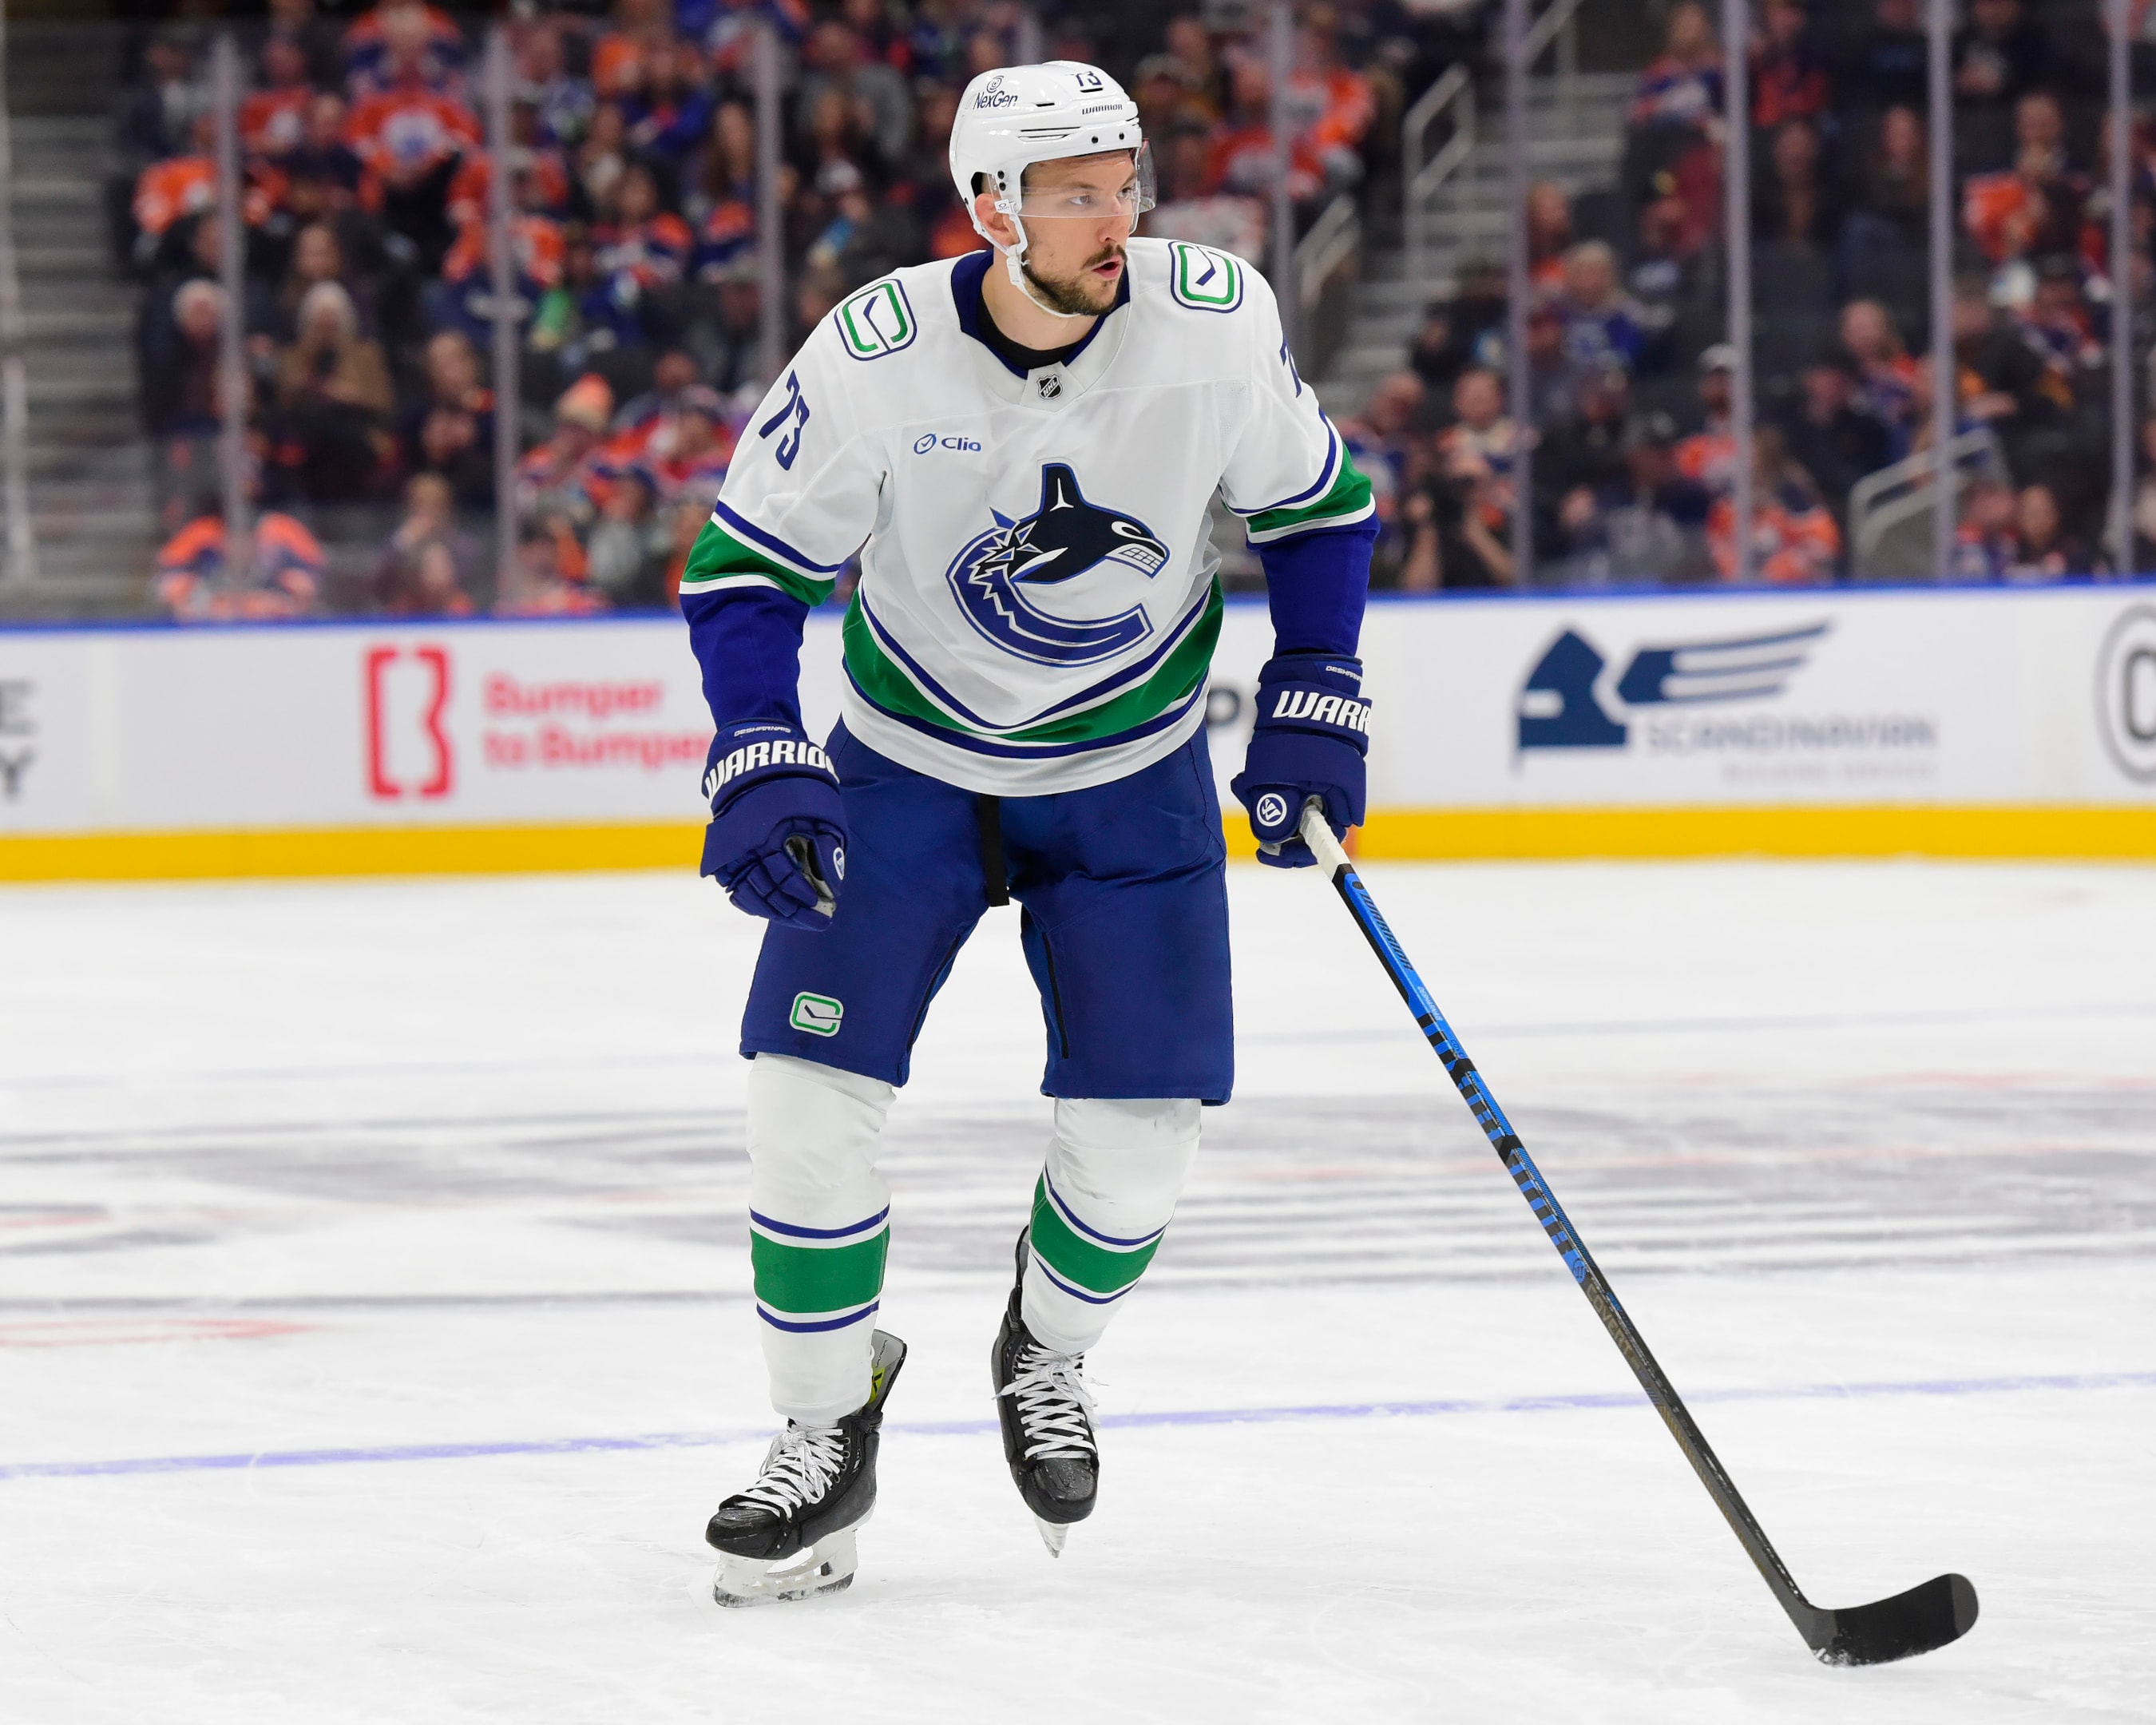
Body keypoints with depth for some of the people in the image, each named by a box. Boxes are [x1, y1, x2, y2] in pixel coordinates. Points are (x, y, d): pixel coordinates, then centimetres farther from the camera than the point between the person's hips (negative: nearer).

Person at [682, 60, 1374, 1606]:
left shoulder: (1217, 322, -20)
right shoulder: (877, 354, -24)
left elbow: (1317, 507, -1)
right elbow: (746, 564, -12)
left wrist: (1313, 703, -7)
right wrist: (760, 762, -23)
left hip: (1131, 771, 1)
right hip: (907, 762, -1)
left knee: (1140, 1126, -5)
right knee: (813, 1086, -12)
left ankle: (1046, 1353, 28)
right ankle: (827, 1439, 6)